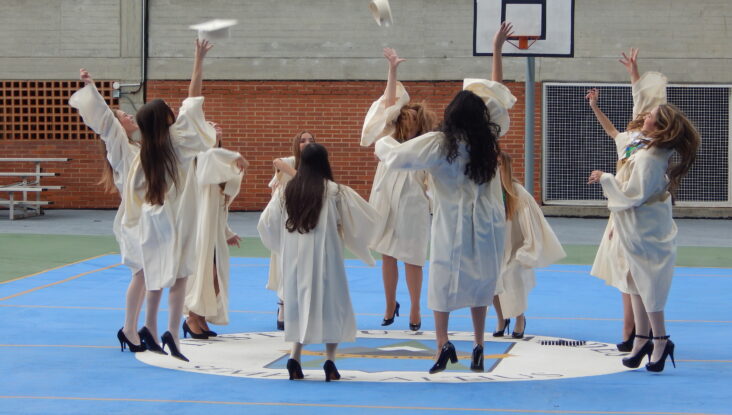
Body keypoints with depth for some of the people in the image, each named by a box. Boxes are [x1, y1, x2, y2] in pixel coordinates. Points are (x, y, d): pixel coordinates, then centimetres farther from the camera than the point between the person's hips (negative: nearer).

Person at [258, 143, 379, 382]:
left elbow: (265, 224, 8)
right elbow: (367, 217, -5)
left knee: (299, 303, 14)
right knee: (331, 304, 7)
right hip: (325, 255, -3)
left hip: (294, 256, 3)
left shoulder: (286, 191, 2)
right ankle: (330, 359, 0)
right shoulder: (334, 191, -7)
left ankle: (295, 357, 1)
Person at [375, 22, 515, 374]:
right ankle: (479, 347, 14)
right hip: (486, 224, 3)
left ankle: (443, 345, -7)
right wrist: (497, 50, 13)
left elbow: (398, 156, -10)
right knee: (479, 283, 13)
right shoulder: (488, 137, -5)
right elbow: (498, 95, 6)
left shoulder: (439, 144, -14)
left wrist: (381, 145, 14)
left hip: (452, 224, -3)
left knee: (442, 282, 6)